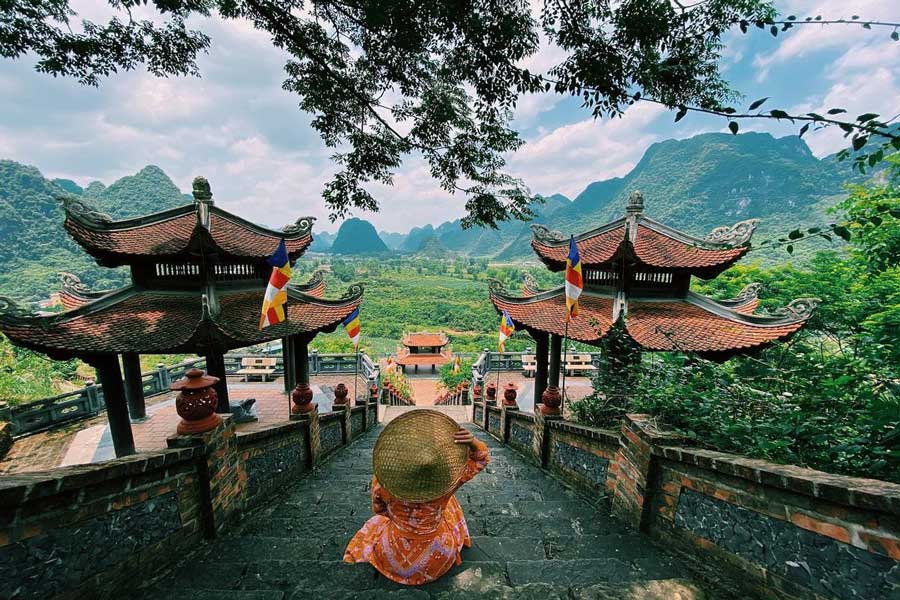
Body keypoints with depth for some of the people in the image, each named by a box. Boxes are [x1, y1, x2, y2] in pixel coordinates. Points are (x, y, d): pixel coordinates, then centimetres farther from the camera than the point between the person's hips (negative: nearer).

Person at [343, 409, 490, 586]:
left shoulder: (382, 483, -33)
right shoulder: (447, 483, -33)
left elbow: (378, 509, -8)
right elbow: (481, 459, -20)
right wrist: (473, 443, -40)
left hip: (396, 559, 1)